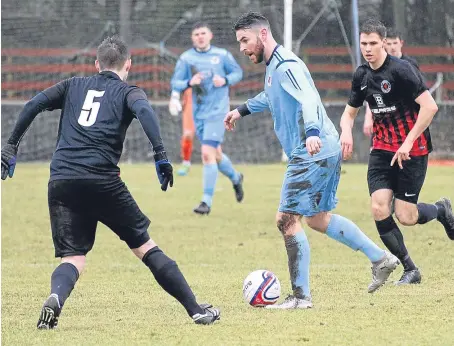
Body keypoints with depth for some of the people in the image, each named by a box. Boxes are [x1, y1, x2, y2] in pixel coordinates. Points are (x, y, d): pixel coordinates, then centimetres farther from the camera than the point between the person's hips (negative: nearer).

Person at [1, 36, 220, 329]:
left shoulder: (74, 86, 22)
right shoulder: (128, 92, 12)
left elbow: (34, 105, 11)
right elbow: (144, 111, -11)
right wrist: (161, 155, -17)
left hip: (61, 181, 2)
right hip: (103, 182, -2)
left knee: (73, 258, 6)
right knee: (145, 246, 11)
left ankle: (55, 298, -28)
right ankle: (196, 310, 13)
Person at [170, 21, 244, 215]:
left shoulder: (222, 55, 0)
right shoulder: (185, 58, 2)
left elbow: (238, 72, 11)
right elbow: (175, 84, 1)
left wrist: (225, 80, -9)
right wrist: (189, 83, -19)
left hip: (217, 111, -4)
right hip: (199, 113, 4)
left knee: (207, 153, -15)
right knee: (216, 155, 14)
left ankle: (207, 202, -11)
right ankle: (235, 178, 46)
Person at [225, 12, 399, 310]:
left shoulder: (285, 65, -16)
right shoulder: (273, 66, 16)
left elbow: (308, 98, -34)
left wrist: (313, 132, -50)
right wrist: (243, 110, 48)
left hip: (313, 153, -11)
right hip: (326, 151, 11)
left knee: (287, 220, -9)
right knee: (318, 219, 19)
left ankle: (301, 296, -5)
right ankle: (381, 259, 23)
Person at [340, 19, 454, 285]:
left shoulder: (401, 70, -16)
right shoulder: (362, 76, 5)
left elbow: (430, 107, -21)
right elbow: (350, 112, 18)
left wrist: (408, 143, -22)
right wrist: (346, 131, -6)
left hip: (412, 151, -6)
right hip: (382, 150, 6)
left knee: (406, 217, -7)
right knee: (379, 210, -10)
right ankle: (410, 270, 3)